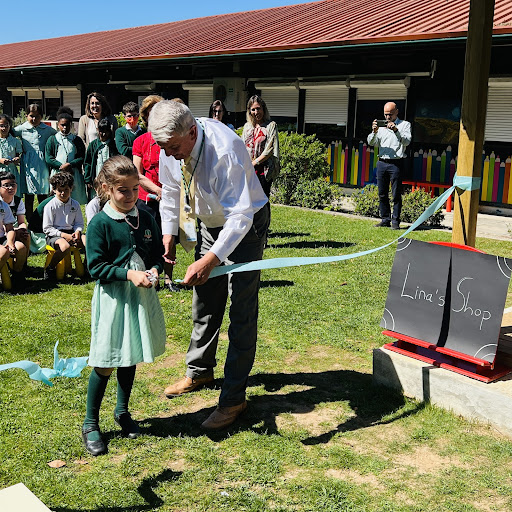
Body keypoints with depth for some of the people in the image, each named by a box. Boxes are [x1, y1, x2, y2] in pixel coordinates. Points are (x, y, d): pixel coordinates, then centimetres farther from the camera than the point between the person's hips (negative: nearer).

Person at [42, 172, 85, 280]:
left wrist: (77, 232, -8)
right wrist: (63, 235, -17)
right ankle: (49, 269, -16)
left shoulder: (75, 204, 8)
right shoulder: (50, 206, -6)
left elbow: (79, 223, 16)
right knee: (65, 246, -39)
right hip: (54, 235, -4)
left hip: (71, 232, 4)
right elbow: (47, 229, -7)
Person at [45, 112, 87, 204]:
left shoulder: (77, 140, 13)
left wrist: (69, 164, -11)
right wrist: (62, 166, -10)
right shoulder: (52, 140, 9)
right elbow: (48, 159, 1)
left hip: (74, 175, 1)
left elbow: (82, 158, 4)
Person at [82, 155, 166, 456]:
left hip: (142, 296, 5)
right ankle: (91, 424, 15)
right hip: (112, 298, -5)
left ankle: (122, 411, 36)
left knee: (131, 357, 17)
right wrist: (129, 274, -23)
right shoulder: (100, 224, -12)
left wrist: (154, 270, -11)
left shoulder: (146, 219, 3)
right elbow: (96, 267, -13)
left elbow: (159, 253, 10)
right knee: (105, 362, -1)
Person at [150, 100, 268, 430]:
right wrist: (169, 232, -4)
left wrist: (210, 260, -45)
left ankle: (234, 398, 0)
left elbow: (240, 216, -38)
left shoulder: (225, 150, -36)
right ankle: (200, 372, 37)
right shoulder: (171, 146, -14)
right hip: (209, 224, 7)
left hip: (244, 225, -7)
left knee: (241, 311, -7)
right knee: (204, 303, 17)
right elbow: (170, 189, 5)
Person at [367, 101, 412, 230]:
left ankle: (395, 221, 1)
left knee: (396, 194, -4)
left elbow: (407, 141, -10)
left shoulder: (405, 125, 5)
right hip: (382, 163, 4)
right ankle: (385, 220, 14)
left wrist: (396, 130, -22)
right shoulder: (381, 125, 15)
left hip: (396, 164, -4)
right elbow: (371, 142, 8)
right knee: (382, 194, 6)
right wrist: (374, 132, -11)